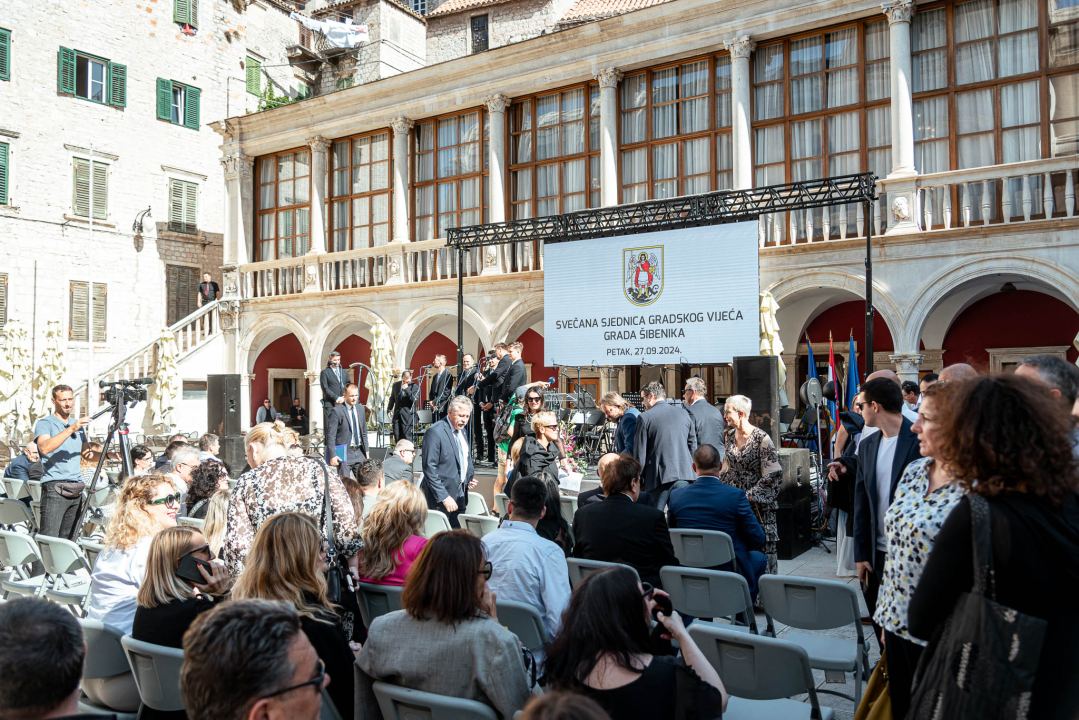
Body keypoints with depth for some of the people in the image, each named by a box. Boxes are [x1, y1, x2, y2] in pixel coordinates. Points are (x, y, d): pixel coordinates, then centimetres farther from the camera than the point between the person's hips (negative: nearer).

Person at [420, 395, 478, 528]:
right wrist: (444, 497, -20)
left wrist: (470, 477, 8)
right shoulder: (435, 432, -15)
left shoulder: (461, 431, 12)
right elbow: (429, 469, -18)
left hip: (460, 497, 8)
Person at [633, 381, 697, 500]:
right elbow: (693, 447, 13)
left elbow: (639, 455, -3)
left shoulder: (645, 418, -5)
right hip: (685, 476, 5)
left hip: (659, 478, -5)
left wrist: (640, 482, 6)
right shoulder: (684, 413, 10)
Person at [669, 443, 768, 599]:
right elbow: (757, 539, -11)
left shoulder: (676, 495, -8)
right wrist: (764, 538, 13)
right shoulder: (735, 495, -18)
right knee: (759, 558, 29)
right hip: (728, 571, -4)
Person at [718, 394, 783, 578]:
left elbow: (774, 474, -14)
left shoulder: (761, 438, -12)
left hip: (758, 505, -6)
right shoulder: (730, 437, 9)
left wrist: (750, 495, -16)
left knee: (764, 546, -1)